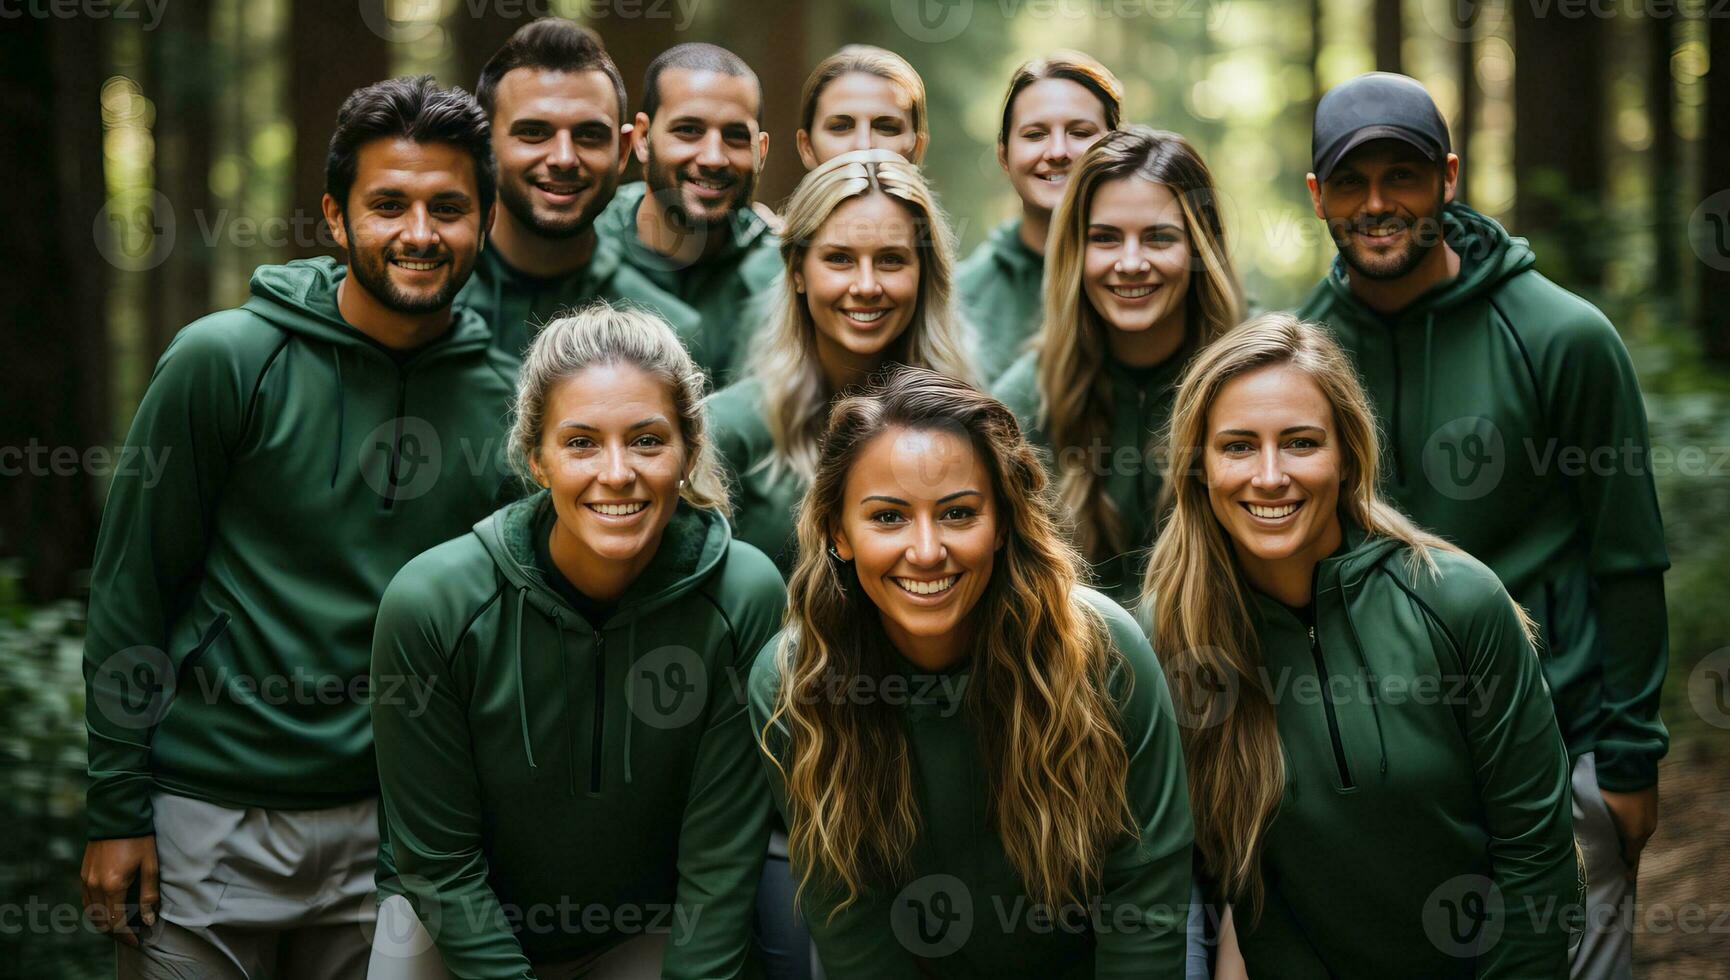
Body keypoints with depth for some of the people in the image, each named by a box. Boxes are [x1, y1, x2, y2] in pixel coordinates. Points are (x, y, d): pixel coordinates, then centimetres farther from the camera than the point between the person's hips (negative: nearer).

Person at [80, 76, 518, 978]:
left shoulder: (504, 401, 1)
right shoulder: (226, 360, -8)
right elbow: (129, 589, -5)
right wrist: (115, 809, -6)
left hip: (386, 831, 3)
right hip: (208, 819, -3)